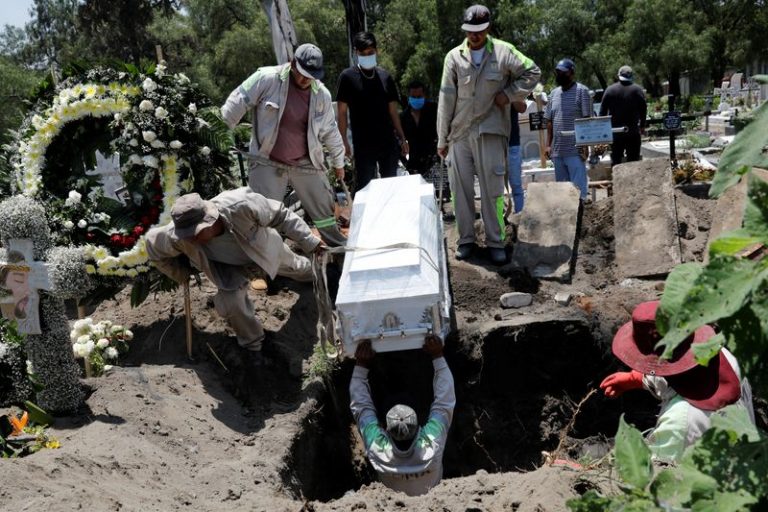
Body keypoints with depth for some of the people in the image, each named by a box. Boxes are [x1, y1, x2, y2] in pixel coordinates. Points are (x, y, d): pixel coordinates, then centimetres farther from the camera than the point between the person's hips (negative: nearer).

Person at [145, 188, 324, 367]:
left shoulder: (240, 206, -48)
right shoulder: (178, 237, -39)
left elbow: (281, 215, -30)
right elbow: (154, 247, -15)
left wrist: (309, 242, -22)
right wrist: (180, 274, -4)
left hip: (262, 249, 0)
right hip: (228, 266, 0)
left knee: (290, 266, 28)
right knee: (231, 304, -21)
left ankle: (309, 273, 68)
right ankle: (252, 343, 11)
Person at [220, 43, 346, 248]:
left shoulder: (321, 94, -2)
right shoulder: (267, 79, -16)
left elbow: (329, 131, 10)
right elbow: (238, 101, -8)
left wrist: (338, 161, 18)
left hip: (306, 162, 4)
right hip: (268, 162, -4)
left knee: (324, 206, 14)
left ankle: (339, 246, 35)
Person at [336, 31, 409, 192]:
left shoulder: (385, 77, 9)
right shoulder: (348, 77, -1)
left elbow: (393, 111, 11)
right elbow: (342, 112, -1)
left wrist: (402, 138, 6)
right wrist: (344, 141, -7)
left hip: (388, 142, 3)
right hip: (363, 144, -3)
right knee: (364, 186, 1)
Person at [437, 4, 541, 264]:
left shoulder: (504, 52, 0)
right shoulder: (454, 57, 3)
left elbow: (532, 72, 9)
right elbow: (446, 99, 3)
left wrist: (509, 94, -5)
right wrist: (442, 139, 3)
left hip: (490, 132, -2)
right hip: (459, 133, 2)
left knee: (492, 190, -1)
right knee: (460, 189, 5)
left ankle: (496, 242, 10)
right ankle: (466, 239, 18)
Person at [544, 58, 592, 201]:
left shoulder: (581, 91, -3)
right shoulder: (554, 93, 14)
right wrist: (548, 145, 9)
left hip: (575, 150, -6)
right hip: (557, 150, 6)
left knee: (578, 188, -5)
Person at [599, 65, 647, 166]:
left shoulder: (609, 90, 2)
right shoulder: (637, 90, -1)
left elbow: (603, 110, 2)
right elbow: (643, 109, 1)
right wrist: (642, 126, 12)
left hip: (615, 132, 1)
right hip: (633, 132, -1)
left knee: (615, 161, 7)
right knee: (633, 160, 3)